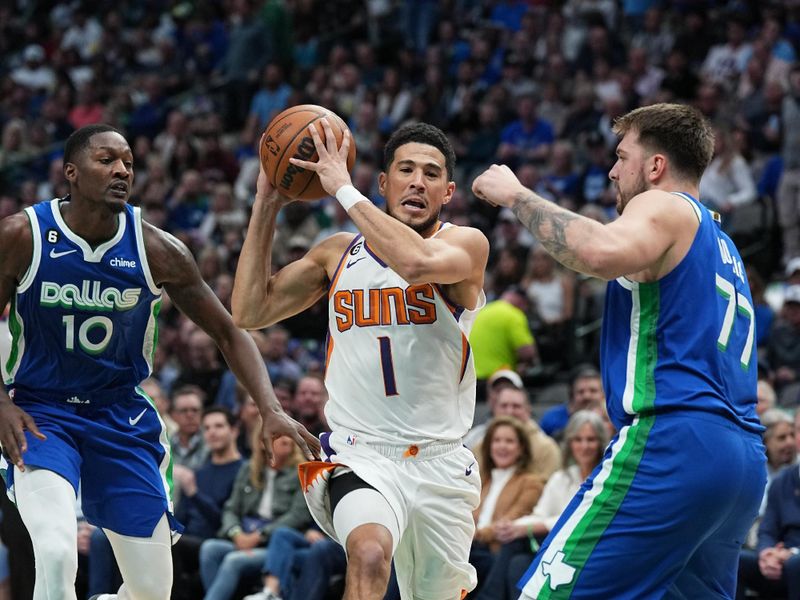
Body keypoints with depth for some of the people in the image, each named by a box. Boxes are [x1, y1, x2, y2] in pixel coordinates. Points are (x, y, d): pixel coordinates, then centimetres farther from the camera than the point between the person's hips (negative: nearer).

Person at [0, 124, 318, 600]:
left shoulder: (157, 250, -10)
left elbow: (228, 332, -1)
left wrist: (271, 410, -13)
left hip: (121, 414, 3)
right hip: (41, 415, -3)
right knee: (57, 556, -29)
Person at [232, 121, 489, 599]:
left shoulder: (466, 244, -4)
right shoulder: (339, 253, 8)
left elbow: (417, 262, -28)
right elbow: (249, 313, 5)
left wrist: (344, 189, -22)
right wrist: (266, 207, 0)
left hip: (440, 460, 1)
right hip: (361, 456, 0)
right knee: (370, 553, -32)